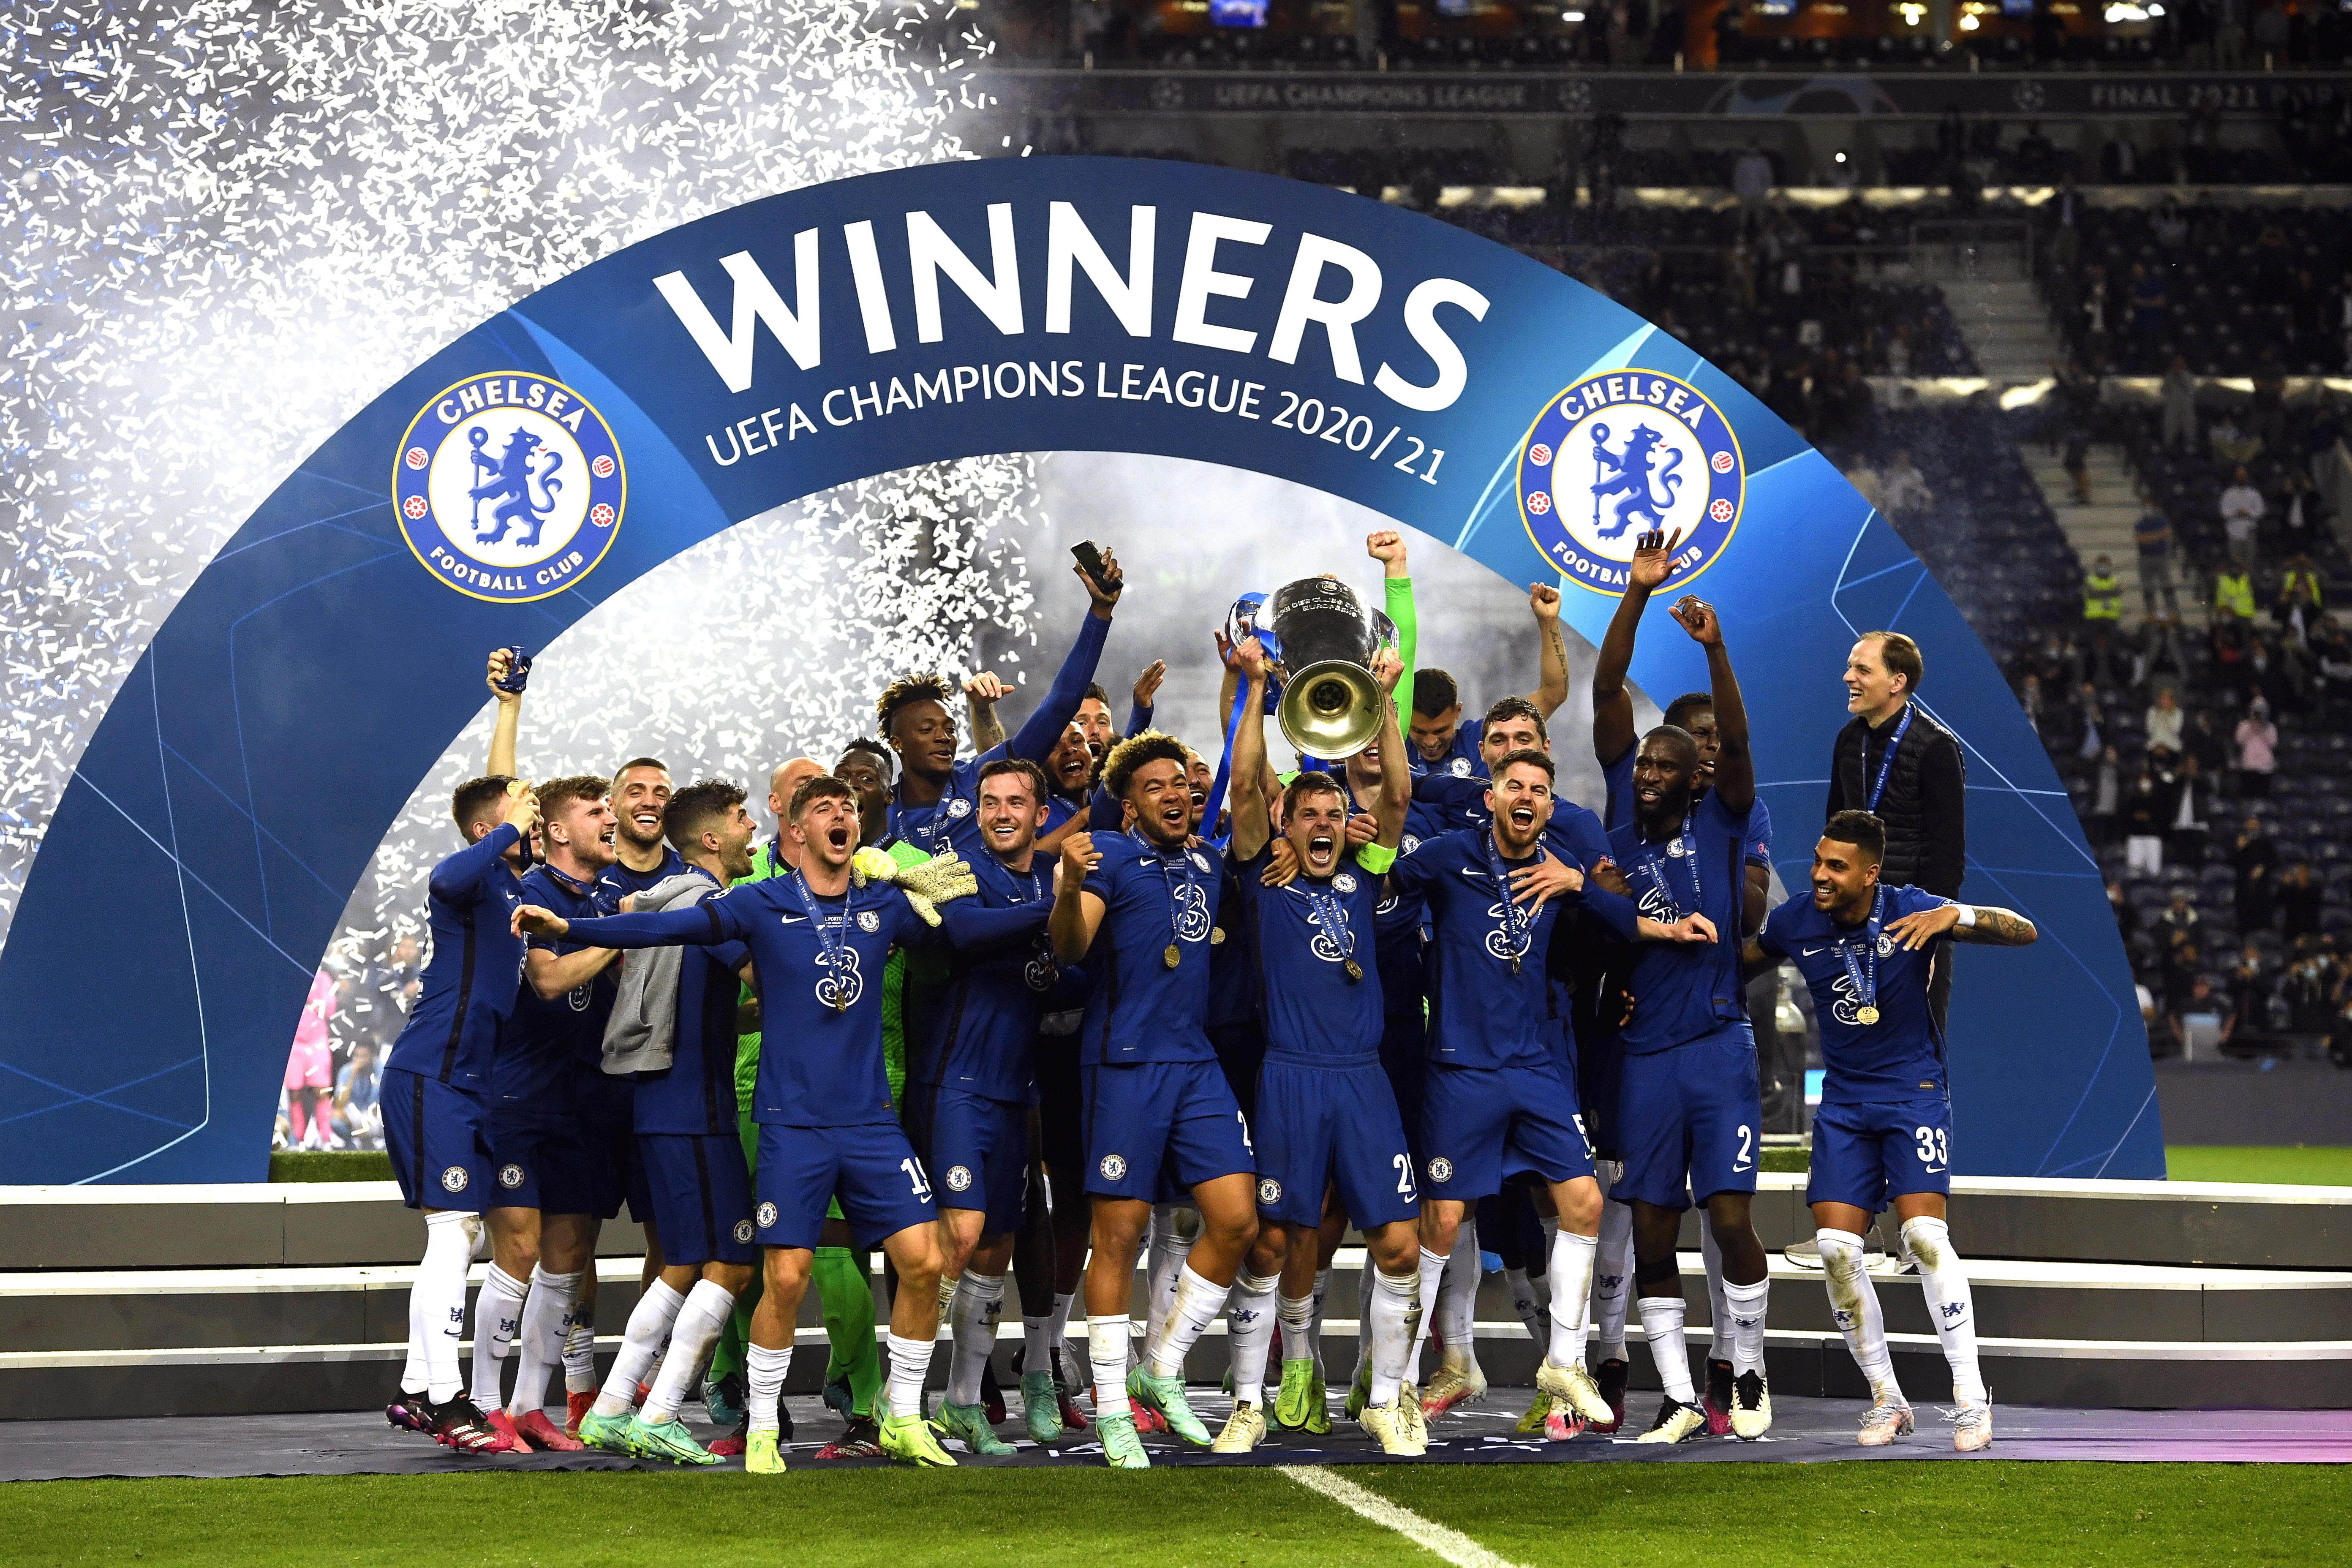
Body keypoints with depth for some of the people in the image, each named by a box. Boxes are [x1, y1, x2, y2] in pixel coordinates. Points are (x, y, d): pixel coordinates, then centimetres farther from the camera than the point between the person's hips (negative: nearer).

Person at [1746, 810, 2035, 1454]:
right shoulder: (1795, 923, -6)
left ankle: (1971, 1396, -11)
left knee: (1925, 1235, -19)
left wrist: (1958, 915, -35)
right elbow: (1737, 964, 15)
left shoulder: (1911, 912, -16)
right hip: (1844, 1101, 4)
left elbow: (2025, 933, -17)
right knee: (1835, 1248, -8)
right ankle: (1887, 1399, 7)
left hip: (1914, 1092, -4)